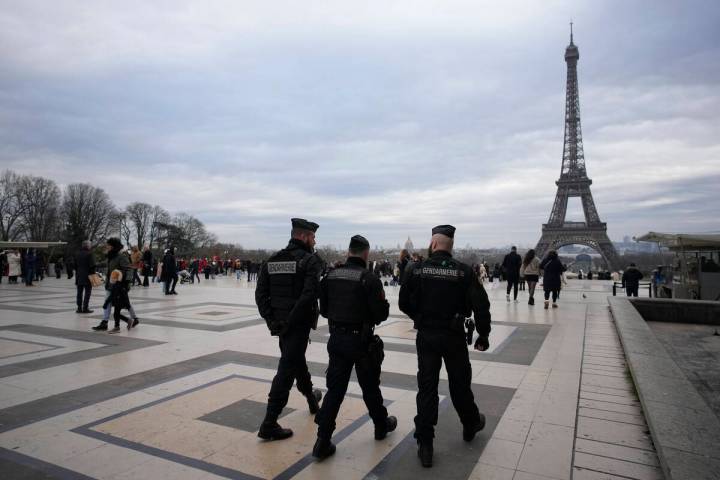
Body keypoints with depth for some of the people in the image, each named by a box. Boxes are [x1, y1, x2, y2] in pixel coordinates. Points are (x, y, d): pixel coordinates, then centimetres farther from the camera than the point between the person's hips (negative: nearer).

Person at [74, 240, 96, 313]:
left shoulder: (77, 254, 11)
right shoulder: (90, 254, -12)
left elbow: (75, 266, 17)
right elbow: (92, 266, -15)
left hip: (79, 276, 7)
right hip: (88, 277, -7)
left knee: (79, 293, 11)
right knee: (87, 292, -2)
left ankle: (79, 308, 12)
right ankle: (85, 308, -3)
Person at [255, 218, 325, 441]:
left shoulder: (272, 260, 7)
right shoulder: (311, 261, -12)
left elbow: (260, 294, 2)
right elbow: (310, 295, -24)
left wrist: (271, 319, 2)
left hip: (279, 323, 7)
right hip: (299, 324, -7)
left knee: (297, 359, 25)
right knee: (287, 369, -2)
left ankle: (311, 397, 47)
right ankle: (269, 424, 2)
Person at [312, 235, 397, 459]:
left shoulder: (330, 276, 0)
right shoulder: (369, 278, -16)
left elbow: (323, 310, 6)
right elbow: (381, 313, -16)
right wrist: (384, 306, 5)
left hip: (336, 338, 4)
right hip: (361, 340, -4)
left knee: (335, 389, 10)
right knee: (370, 386, 16)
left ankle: (323, 441, 8)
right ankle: (381, 426, 37)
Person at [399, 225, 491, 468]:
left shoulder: (418, 269, -6)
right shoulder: (463, 271, -8)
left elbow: (404, 303, -1)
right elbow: (481, 306, -11)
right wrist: (483, 336, 1)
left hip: (426, 336, 0)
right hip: (454, 336, 0)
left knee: (426, 387, 8)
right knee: (460, 383, 19)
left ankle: (425, 445, 12)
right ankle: (470, 425, 43)